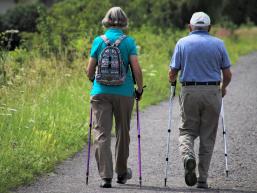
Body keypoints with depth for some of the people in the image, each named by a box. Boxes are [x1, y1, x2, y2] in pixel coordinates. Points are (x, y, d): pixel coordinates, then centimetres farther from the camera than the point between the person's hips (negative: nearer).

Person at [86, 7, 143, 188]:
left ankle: (106, 175, -13)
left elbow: (90, 71, 4)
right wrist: (140, 88, 6)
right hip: (124, 92, 0)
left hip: (101, 92, 0)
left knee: (102, 134, -2)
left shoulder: (99, 41, 2)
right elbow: (136, 69, -8)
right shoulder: (129, 42, -2)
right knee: (123, 132, 16)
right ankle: (121, 173, 29)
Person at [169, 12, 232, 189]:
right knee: (208, 137, 8)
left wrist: (172, 81, 23)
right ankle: (203, 179, 7)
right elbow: (227, 74, 5)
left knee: (187, 130, 12)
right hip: (212, 92, 1)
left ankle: (188, 155, -21)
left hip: (189, 92, -1)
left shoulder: (182, 43, 2)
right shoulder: (218, 44, 4)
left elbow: (173, 72, 0)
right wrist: (223, 88, 26)